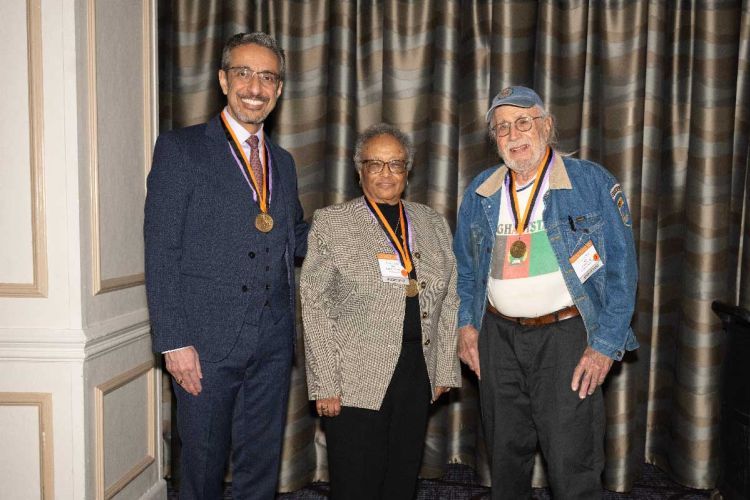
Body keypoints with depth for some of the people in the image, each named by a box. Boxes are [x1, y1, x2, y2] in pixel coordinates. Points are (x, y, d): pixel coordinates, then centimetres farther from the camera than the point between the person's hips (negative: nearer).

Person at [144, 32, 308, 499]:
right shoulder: (180, 149, -4)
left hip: (272, 343, 5)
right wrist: (174, 341, -13)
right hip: (206, 340, -4)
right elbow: (161, 253, -8)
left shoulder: (283, 161, 13)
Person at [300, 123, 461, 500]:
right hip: (355, 383, -3)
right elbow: (315, 306, -5)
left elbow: (448, 301, 13)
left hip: (418, 379, 4)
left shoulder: (433, 224, 11)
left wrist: (445, 369, 8)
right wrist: (325, 384, -9)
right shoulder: (331, 223, -1)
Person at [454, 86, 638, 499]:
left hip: (565, 335, -4)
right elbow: (464, 265, 15)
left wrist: (605, 344, -11)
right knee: (505, 457, 16)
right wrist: (466, 324, 5)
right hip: (498, 336, 4)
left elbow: (620, 267, -6)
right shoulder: (480, 191, 7)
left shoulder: (593, 182, -5)